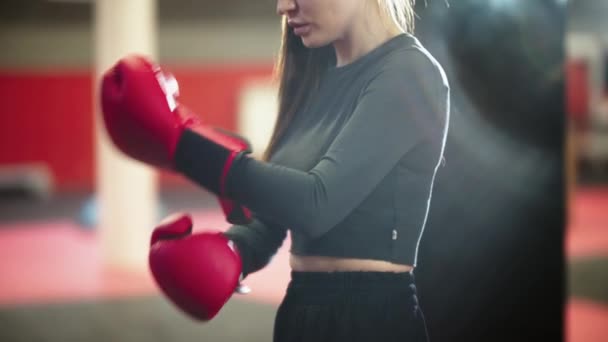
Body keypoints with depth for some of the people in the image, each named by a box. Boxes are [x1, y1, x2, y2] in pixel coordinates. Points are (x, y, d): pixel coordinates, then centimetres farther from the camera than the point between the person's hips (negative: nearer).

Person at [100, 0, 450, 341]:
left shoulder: (408, 74, -12)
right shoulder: (318, 79, 11)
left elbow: (317, 204, -22)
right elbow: (271, 216, 8)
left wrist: (182, 144, -17)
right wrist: (229, 252, -13)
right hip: (302, 311, 7)